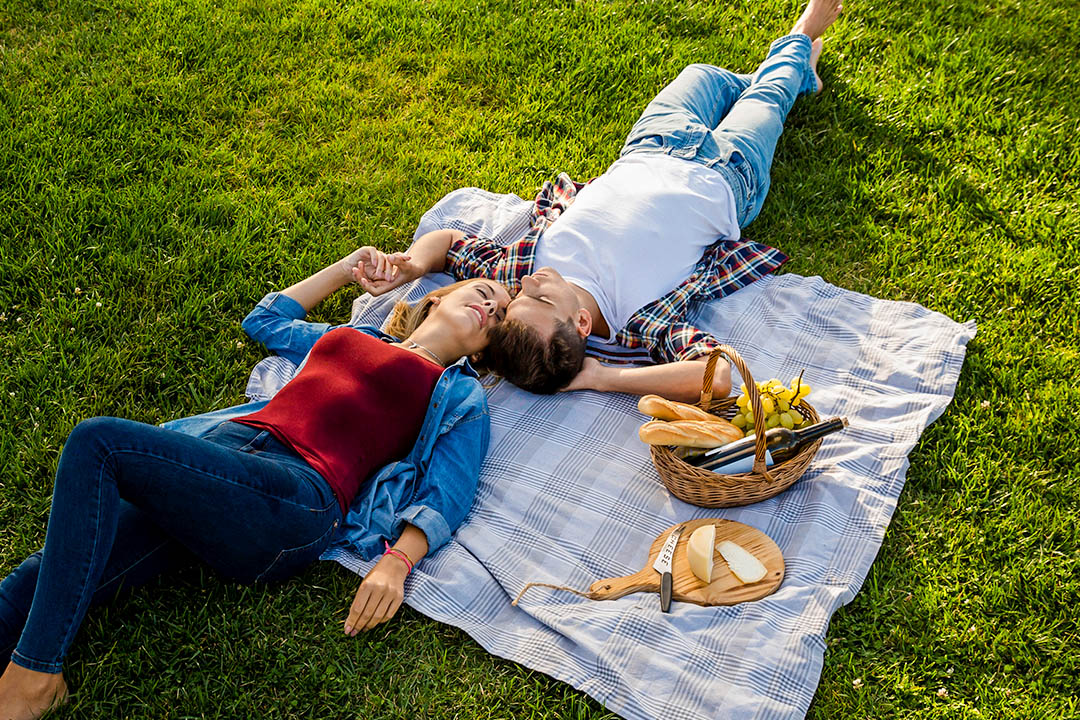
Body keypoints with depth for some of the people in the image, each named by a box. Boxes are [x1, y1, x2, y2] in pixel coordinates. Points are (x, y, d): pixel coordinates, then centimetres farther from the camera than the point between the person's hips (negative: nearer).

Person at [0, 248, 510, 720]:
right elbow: (265, 318, 44)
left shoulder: (461, 396, 17)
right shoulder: (350, 335, 31)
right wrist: (351, 266, 45)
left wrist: (397, 562, -14)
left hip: (297, 497, -5)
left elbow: (446, 499, 4)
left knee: (98, 442, -25)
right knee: (50, 577, -16)